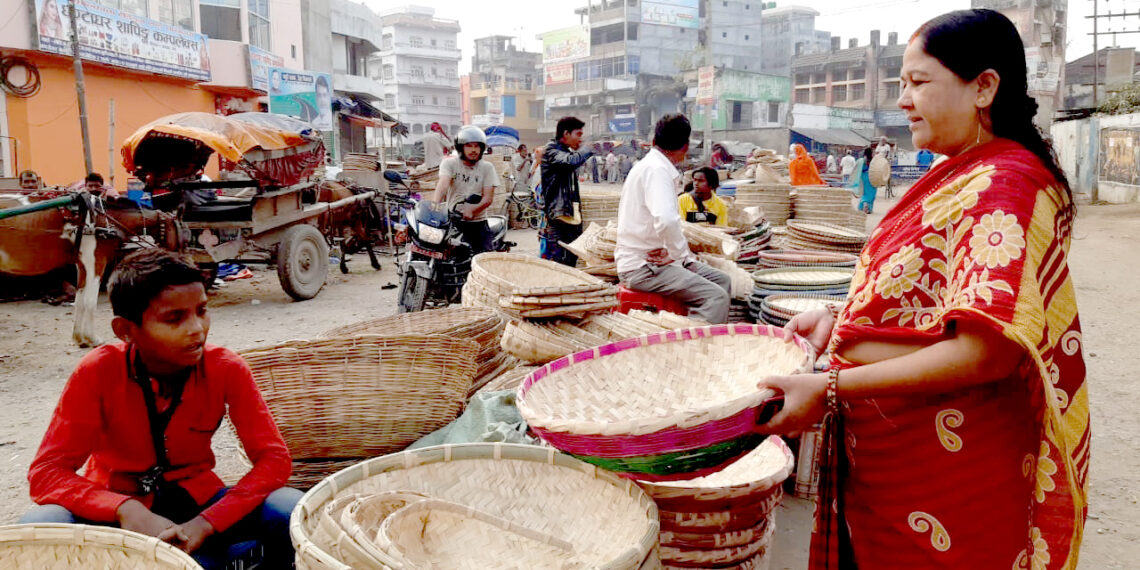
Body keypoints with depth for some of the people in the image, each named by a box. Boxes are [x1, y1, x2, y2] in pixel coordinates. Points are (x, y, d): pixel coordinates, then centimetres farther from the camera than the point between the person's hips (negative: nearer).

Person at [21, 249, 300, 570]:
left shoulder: (226, 369, -15)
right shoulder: (99, 372, -17)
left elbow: (274, 458, -16)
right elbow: (45, 472, -16)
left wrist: (205, 524, -30)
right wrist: (125, 509, -34)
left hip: (196, 503, 0)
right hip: (117, 514, 1)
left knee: (295, 513, -28)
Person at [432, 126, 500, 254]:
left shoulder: (487, 167, 8)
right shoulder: (449, 163, 5)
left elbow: (488, 197, -1)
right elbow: (443, 184, -14)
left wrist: (471, 210, -20)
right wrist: (435, 204, -33)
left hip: (478, 221, 1)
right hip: (452, 220, -1)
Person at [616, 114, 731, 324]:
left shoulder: (655, 166, 16)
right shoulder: (656, 169, -16)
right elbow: (665, 220, -33)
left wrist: (681, 252, 11)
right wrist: (679, 253, -17)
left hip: (652, 258, 10)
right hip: (642, 267, -10)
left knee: (722, 280, 12)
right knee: (717, 298, -21)